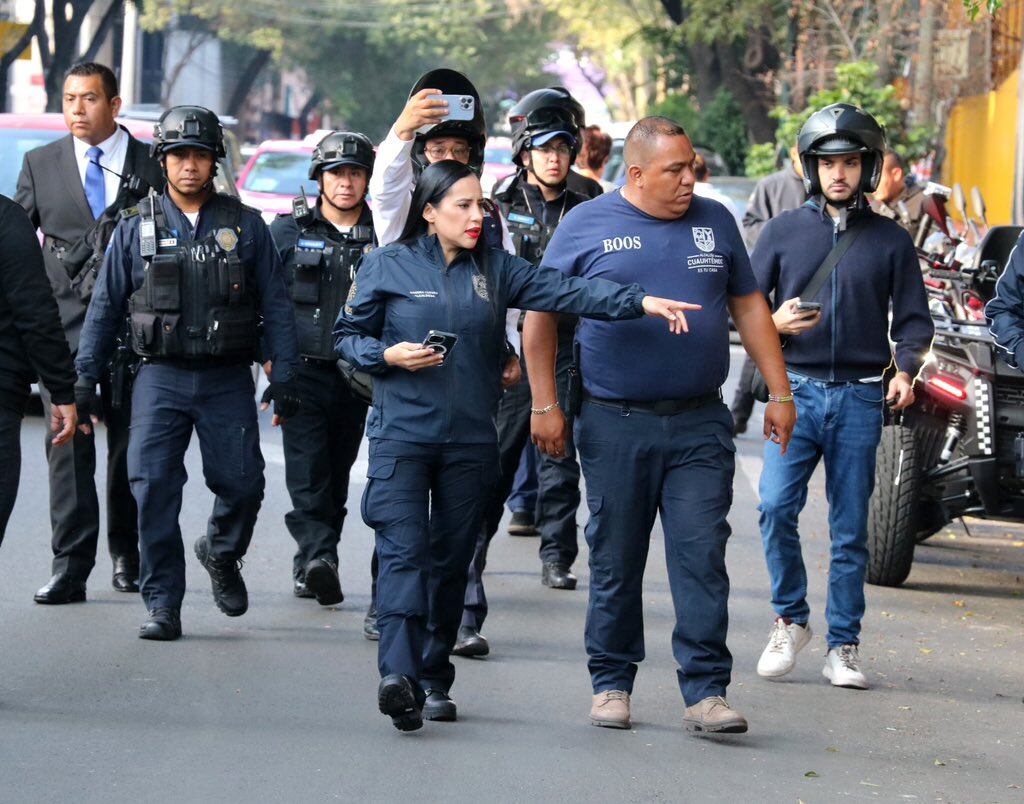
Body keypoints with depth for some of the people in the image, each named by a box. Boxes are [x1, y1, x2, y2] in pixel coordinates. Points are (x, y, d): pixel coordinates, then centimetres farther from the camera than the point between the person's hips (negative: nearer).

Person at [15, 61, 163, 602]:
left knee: (131, 445, 8)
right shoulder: (41, 164, 9)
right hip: (63, 326, 0)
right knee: (68, 444, -7)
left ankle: (126, 556, 24)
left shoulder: (152, 166, 4)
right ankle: (70, 567, -8)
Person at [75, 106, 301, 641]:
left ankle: (221, 553, 27)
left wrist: (284, 376, -1)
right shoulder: (136, 228, 7)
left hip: (228, 380, 0)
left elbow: (276, 305, 6)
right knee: (153, 486, -10)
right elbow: (105, 305, 10)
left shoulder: (246, 226, 6)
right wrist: (84, 377, 6)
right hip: (161, 377, 0)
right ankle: (163, 605, -2)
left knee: (242, 482, -6)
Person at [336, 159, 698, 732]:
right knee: (404, 552, -15)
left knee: (452, 560, 7)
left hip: (471, 441, 4)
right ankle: (399, 675, -26)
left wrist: (639, 302, -16)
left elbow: (563, 291, -3)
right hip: (402, 433, -3)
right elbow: (349, 335, 8)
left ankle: (435, 679, 15)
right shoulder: (388, 266, 2)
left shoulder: (494, 269, 9)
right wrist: (389, 355, -13)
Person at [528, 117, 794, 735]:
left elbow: (750, 307, 15)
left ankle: (707, 690, -5)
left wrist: (780, 393, 11)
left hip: (700, 425, 1)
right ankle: (612, 684, 17)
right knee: (616, 561, 5)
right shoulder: (587, 226, 1)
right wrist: (546, 405, 0)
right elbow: (542, 314, 5)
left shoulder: (714, 222, 10)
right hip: (615, 425, -1)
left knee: (702, 558, -6)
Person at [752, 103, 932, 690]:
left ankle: (843, 646, 11)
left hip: (860, 399, 0)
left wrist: (905, 370, -10)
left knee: (850, 530, 3)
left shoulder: (891, 241, 7)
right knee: (776, 507, -16)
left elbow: (913, 319, 8)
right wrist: (774, 322, -11)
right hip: (797, 391, 0)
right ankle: (791, 620, 3)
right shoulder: (784, 231, 8)